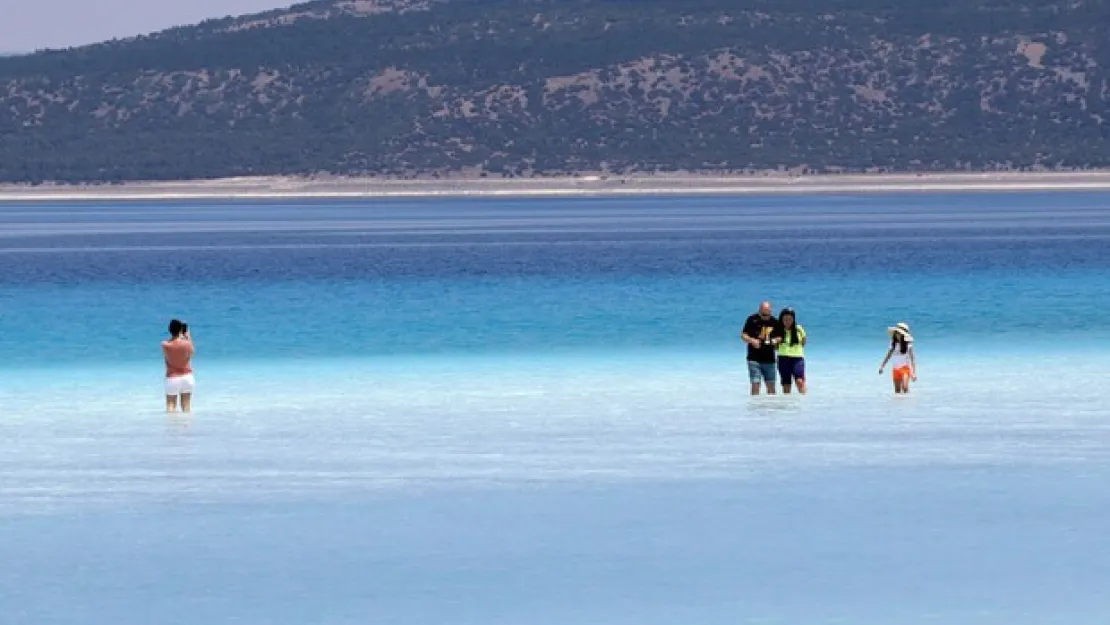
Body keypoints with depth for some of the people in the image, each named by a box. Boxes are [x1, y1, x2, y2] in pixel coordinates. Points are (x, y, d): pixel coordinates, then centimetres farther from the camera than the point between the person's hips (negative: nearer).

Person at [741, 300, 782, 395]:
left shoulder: (774, 322, 5)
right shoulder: (752, 320, -3)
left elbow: (779, 337, 14)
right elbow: (743, 335, -1)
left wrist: (776, 340, -10)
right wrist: (752, 340, -20)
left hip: (769, 359, 3)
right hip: (754, 358, -3)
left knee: (771, 384, 5)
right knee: (755, 384, -9)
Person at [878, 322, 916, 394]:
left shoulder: (908, 345, -9)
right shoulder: (894, 344, 3)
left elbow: (912, 359, -8)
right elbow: (888, 356, 13)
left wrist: (914, 373, -13)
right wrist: (882, 367, 6)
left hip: (905, 368, -5)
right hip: (896, 369, 5)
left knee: (905, 387, -24)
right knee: (897, 390, 8)